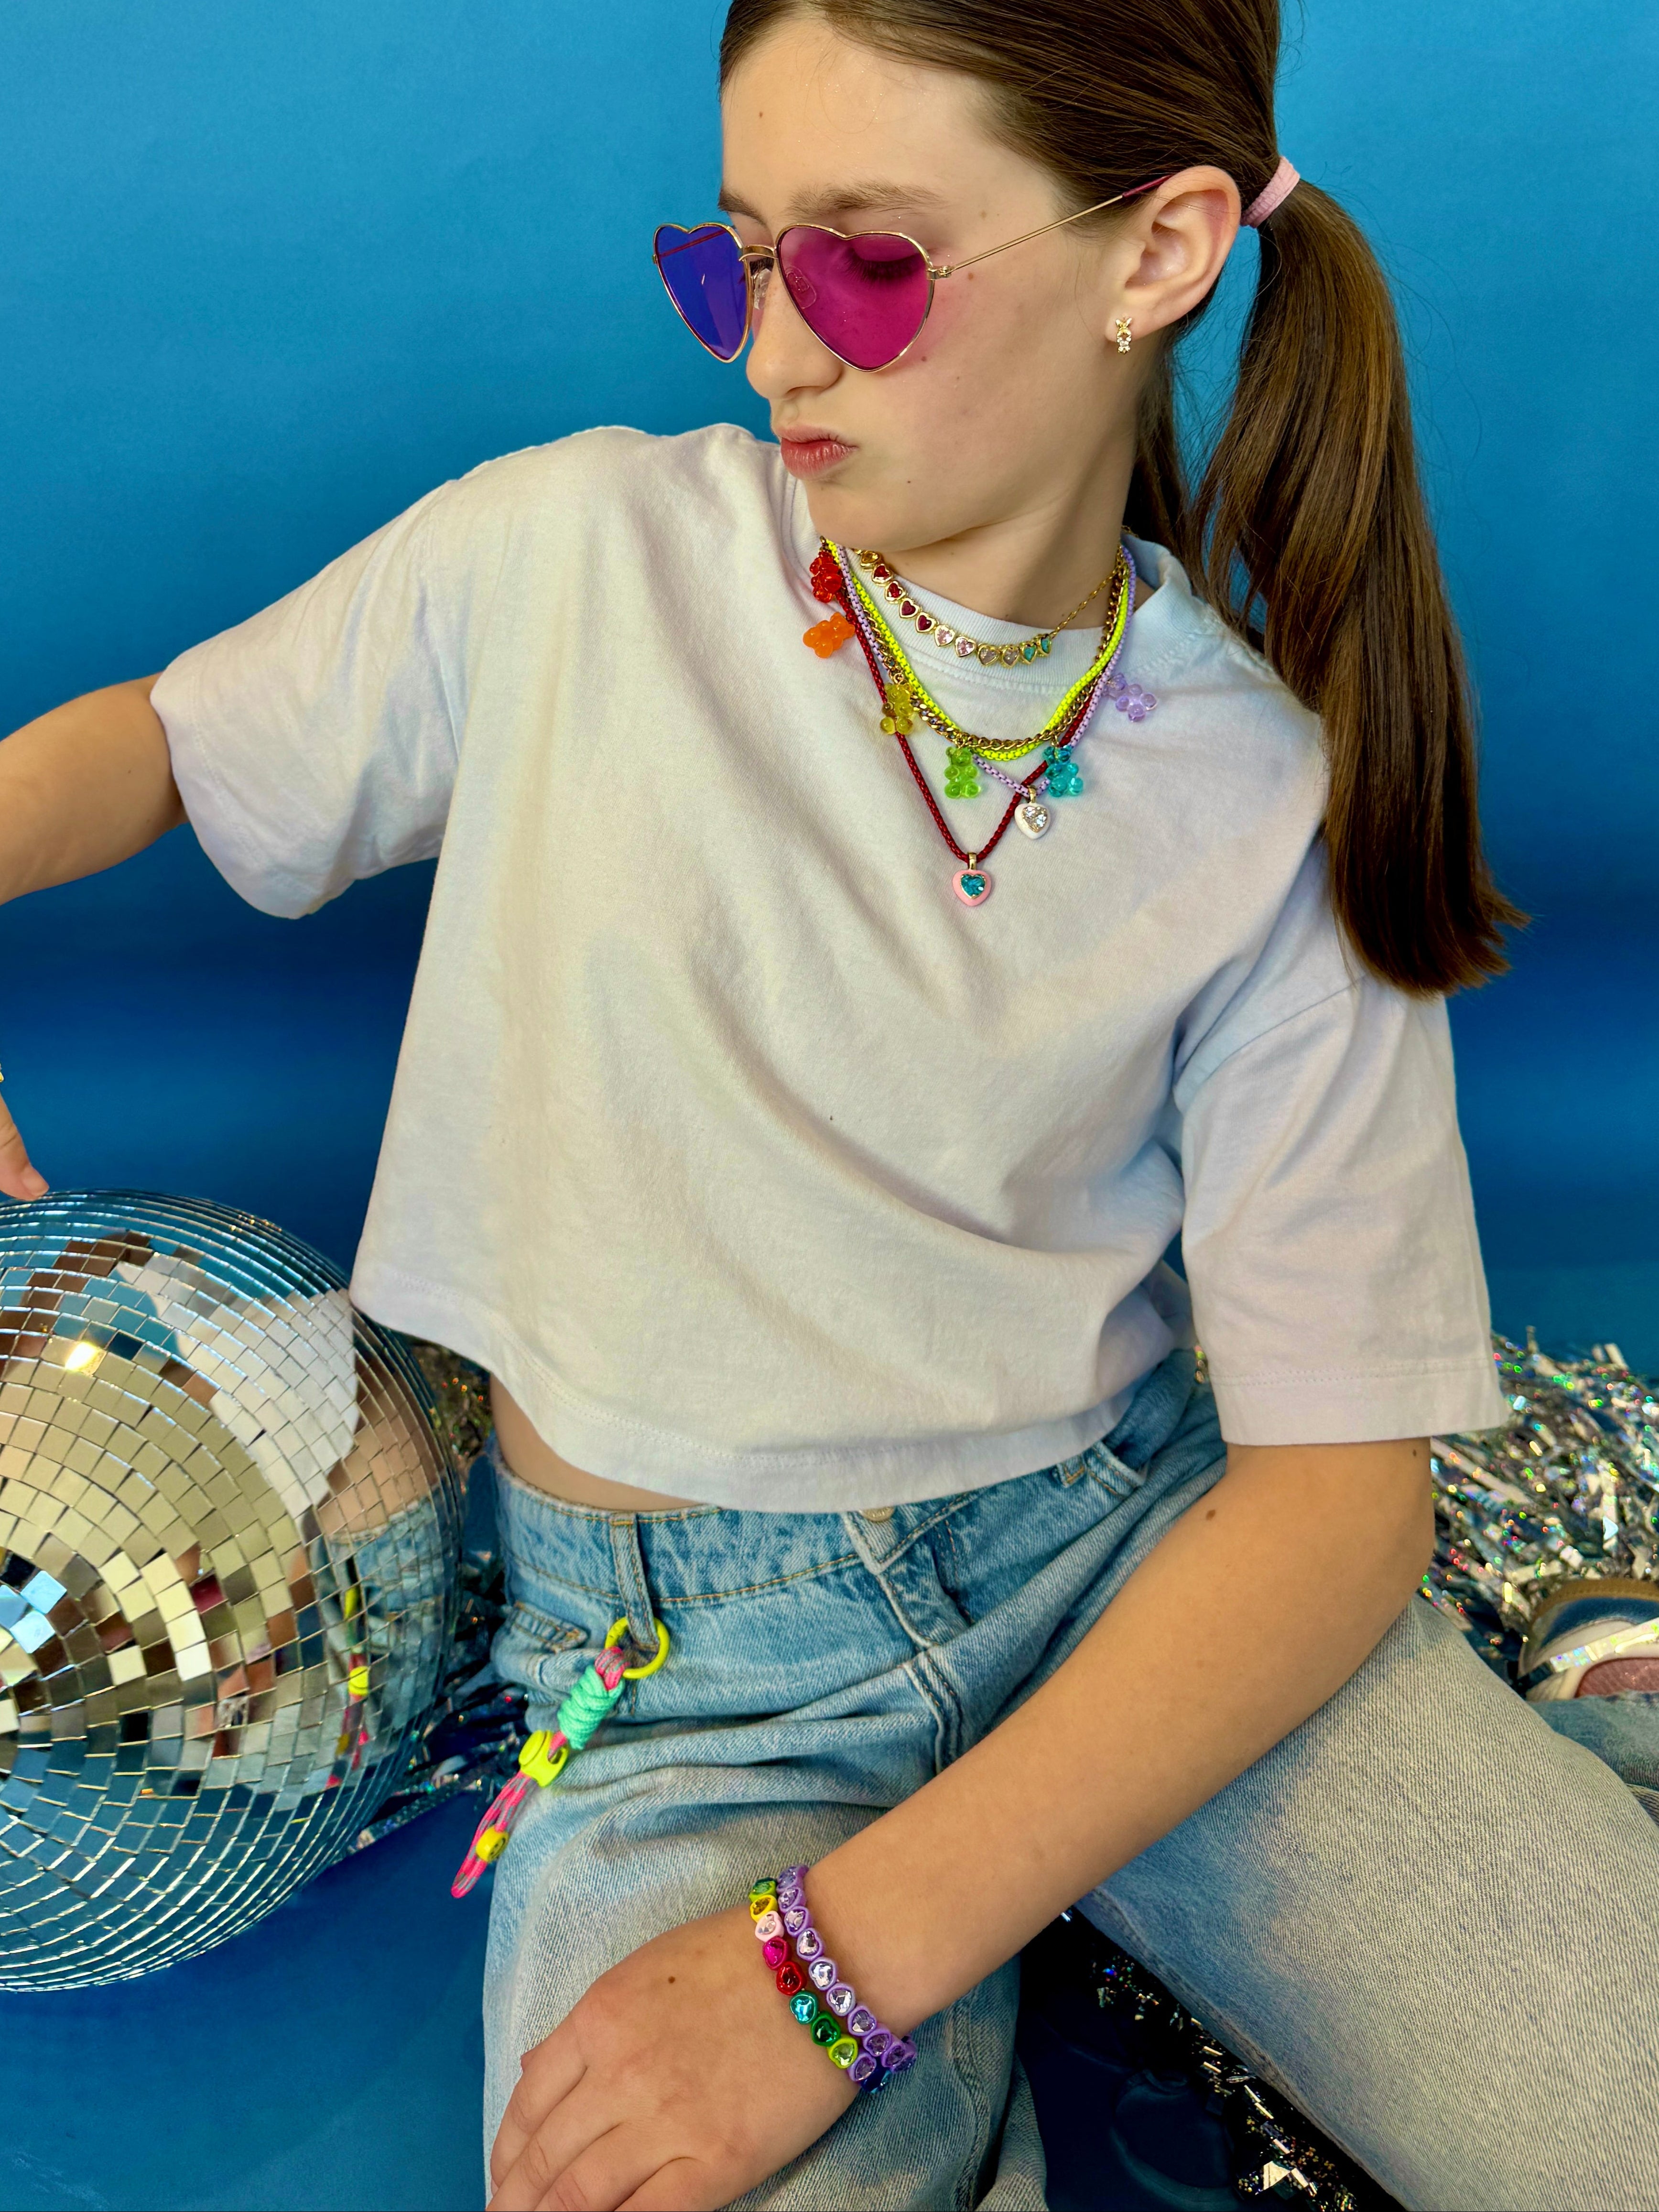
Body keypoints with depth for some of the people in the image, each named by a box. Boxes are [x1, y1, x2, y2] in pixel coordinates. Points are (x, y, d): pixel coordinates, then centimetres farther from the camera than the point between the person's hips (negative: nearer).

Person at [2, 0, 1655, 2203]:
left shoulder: (1276, 798, -3)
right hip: (684, 1649, 0)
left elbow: (1339, 1485, -9)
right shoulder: (571, 557, -2)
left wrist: (847, 1956, -20)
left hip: (1132, 1549, 1)